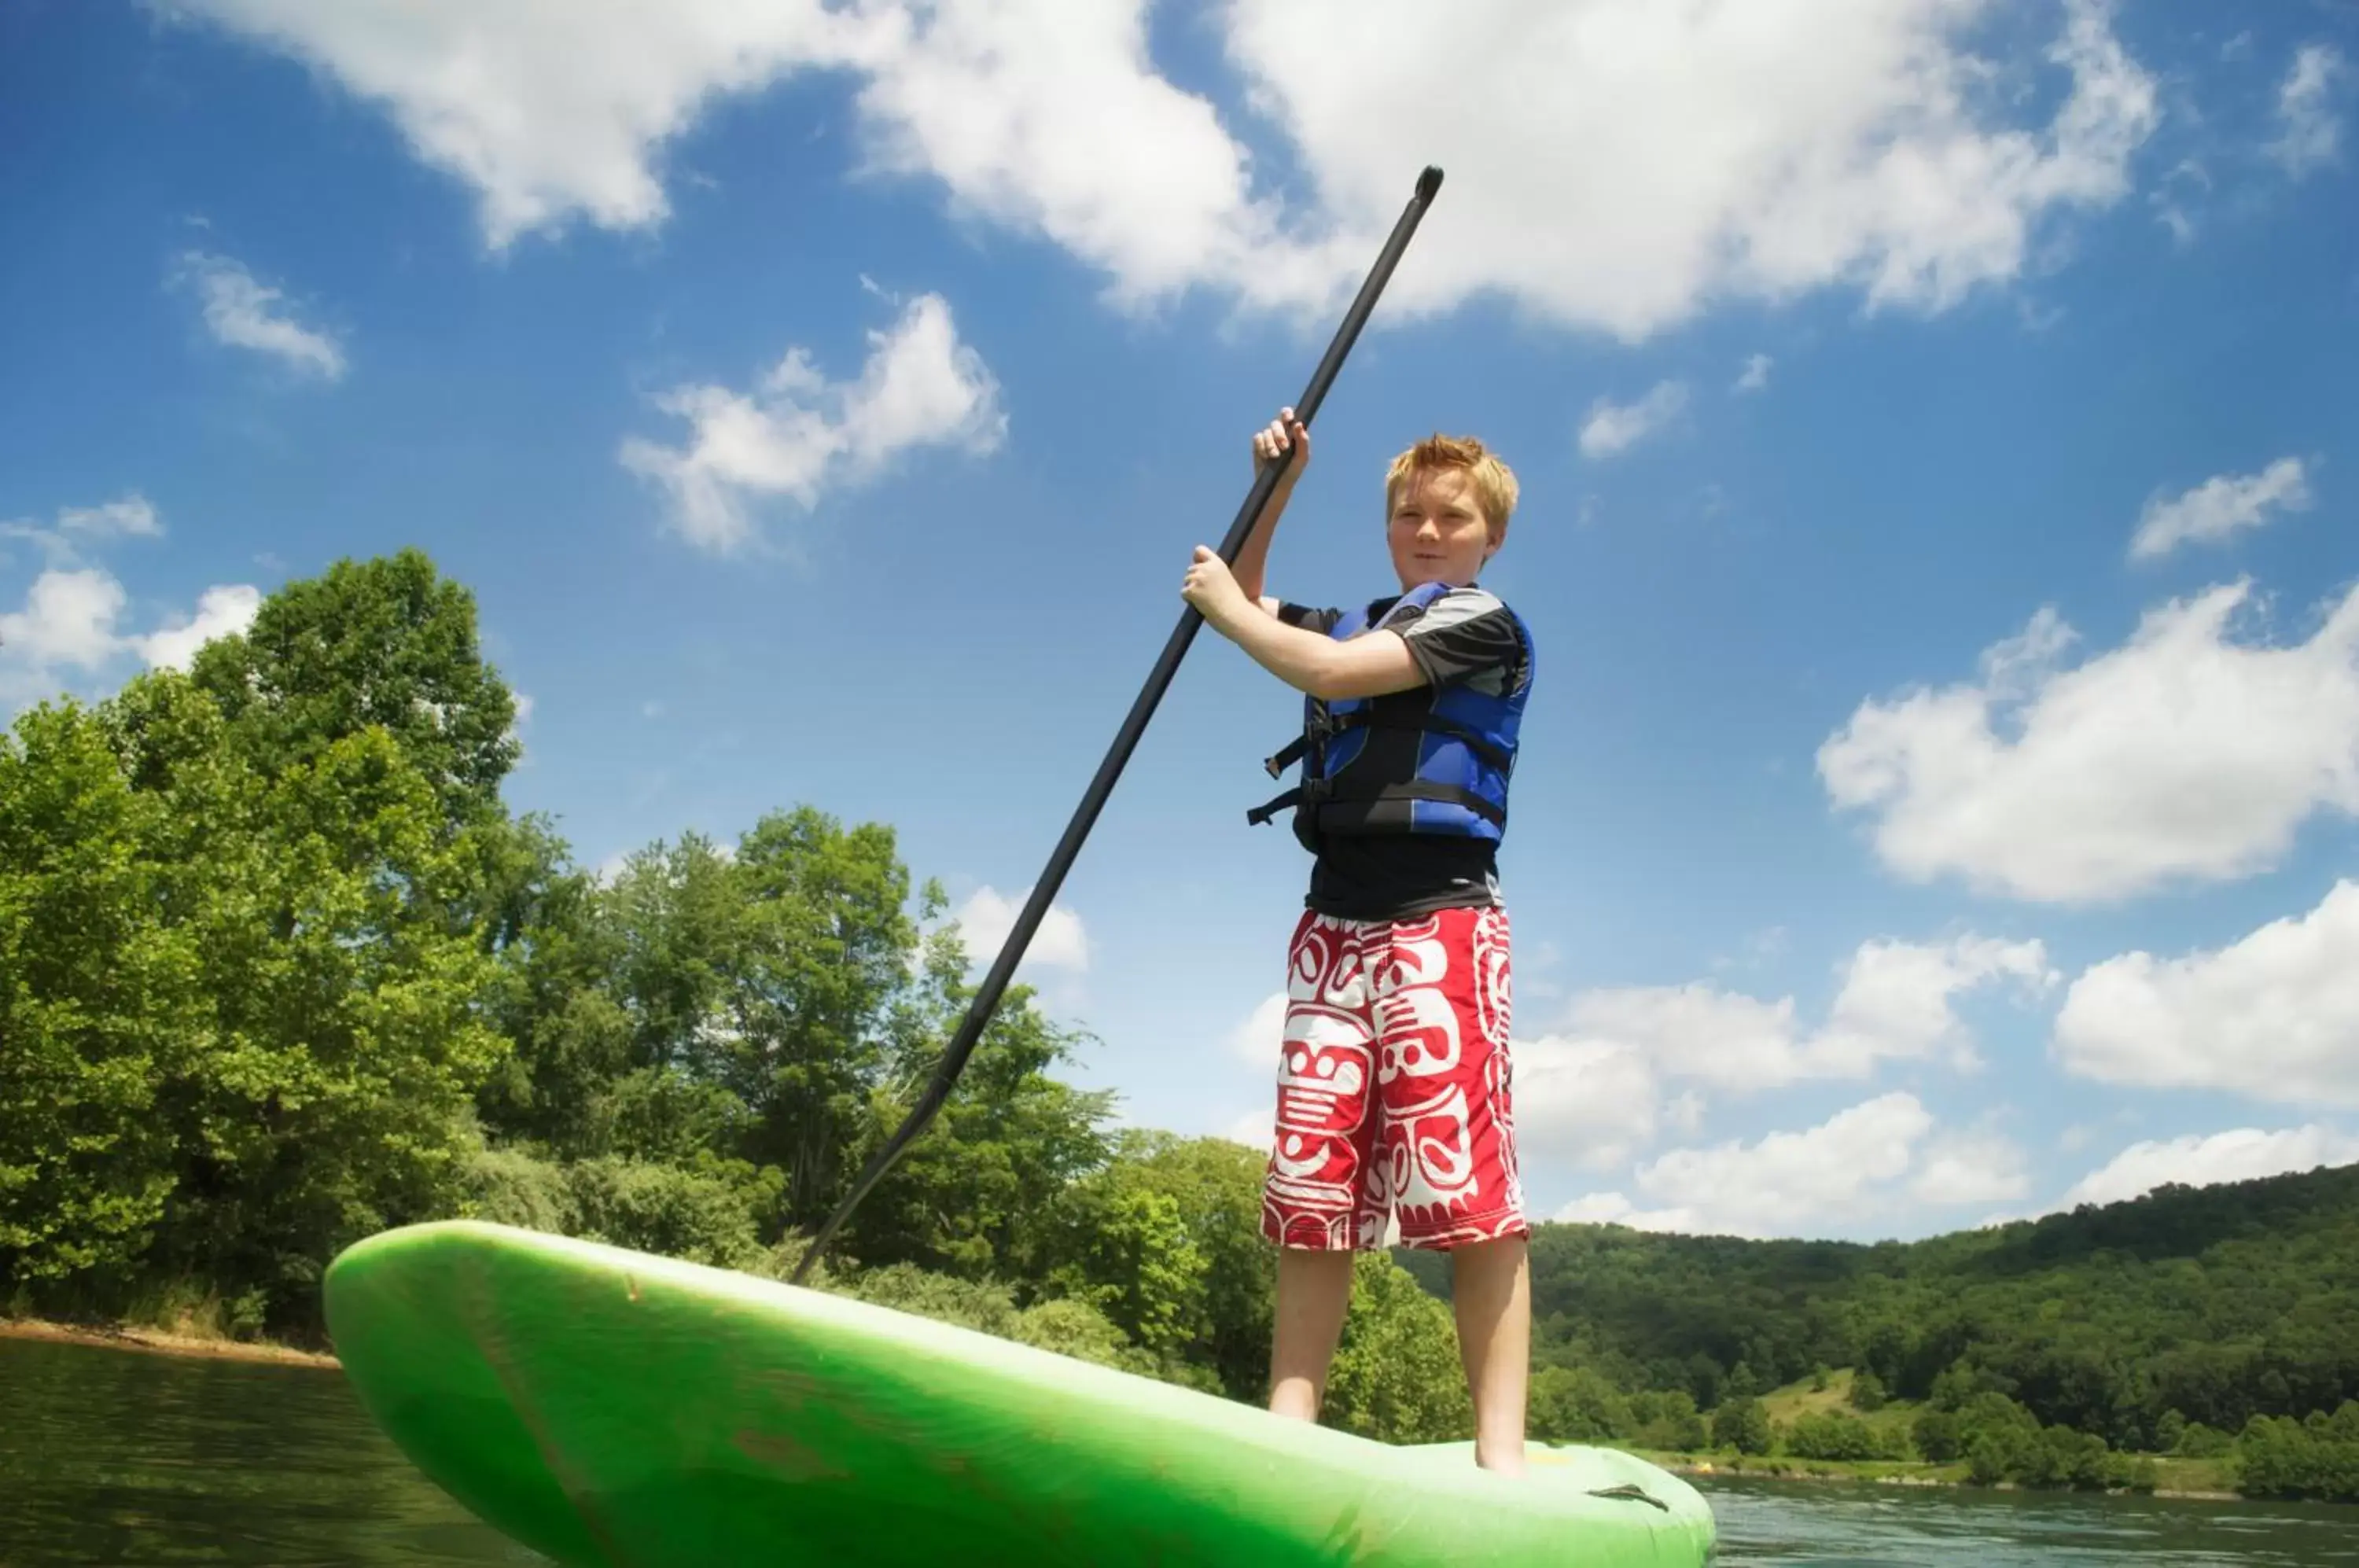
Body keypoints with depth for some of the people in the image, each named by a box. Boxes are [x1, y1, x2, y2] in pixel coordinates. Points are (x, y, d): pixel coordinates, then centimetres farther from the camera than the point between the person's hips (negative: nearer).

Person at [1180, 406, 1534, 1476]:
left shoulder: (1482, 625, 2)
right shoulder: (1354, 621, 24)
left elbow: (1332, 673, -10)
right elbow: (1240, 596, 37)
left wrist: (1227, 610, 4)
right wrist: (1276, 487, 22)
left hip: (1439, 921, -6)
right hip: (1333, 926, 6)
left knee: (1466, 1183, -12)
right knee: (1311, 1185, 0)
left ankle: (1500, 1450, -10)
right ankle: (1290, 1425, 1)